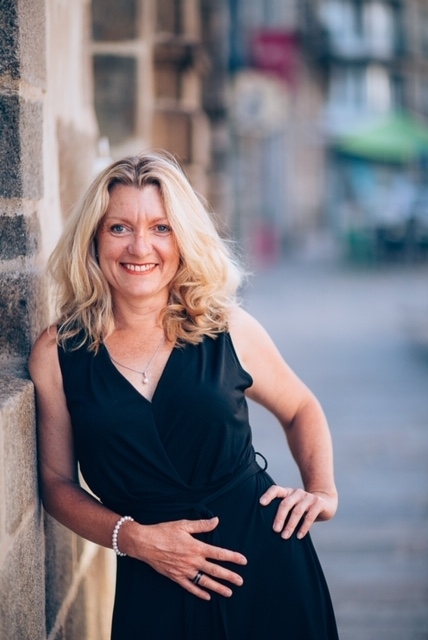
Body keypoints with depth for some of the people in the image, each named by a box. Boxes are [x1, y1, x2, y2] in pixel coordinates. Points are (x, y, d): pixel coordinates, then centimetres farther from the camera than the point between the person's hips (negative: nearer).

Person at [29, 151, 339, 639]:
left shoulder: (228, 329, -1)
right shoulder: (57, 354, -3)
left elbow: (300, 410, 15)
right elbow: (57, 482, 2)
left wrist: (322, 489, 1)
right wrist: (134, 538, -11)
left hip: (265, 562, 1)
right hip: (152, 586, -1)